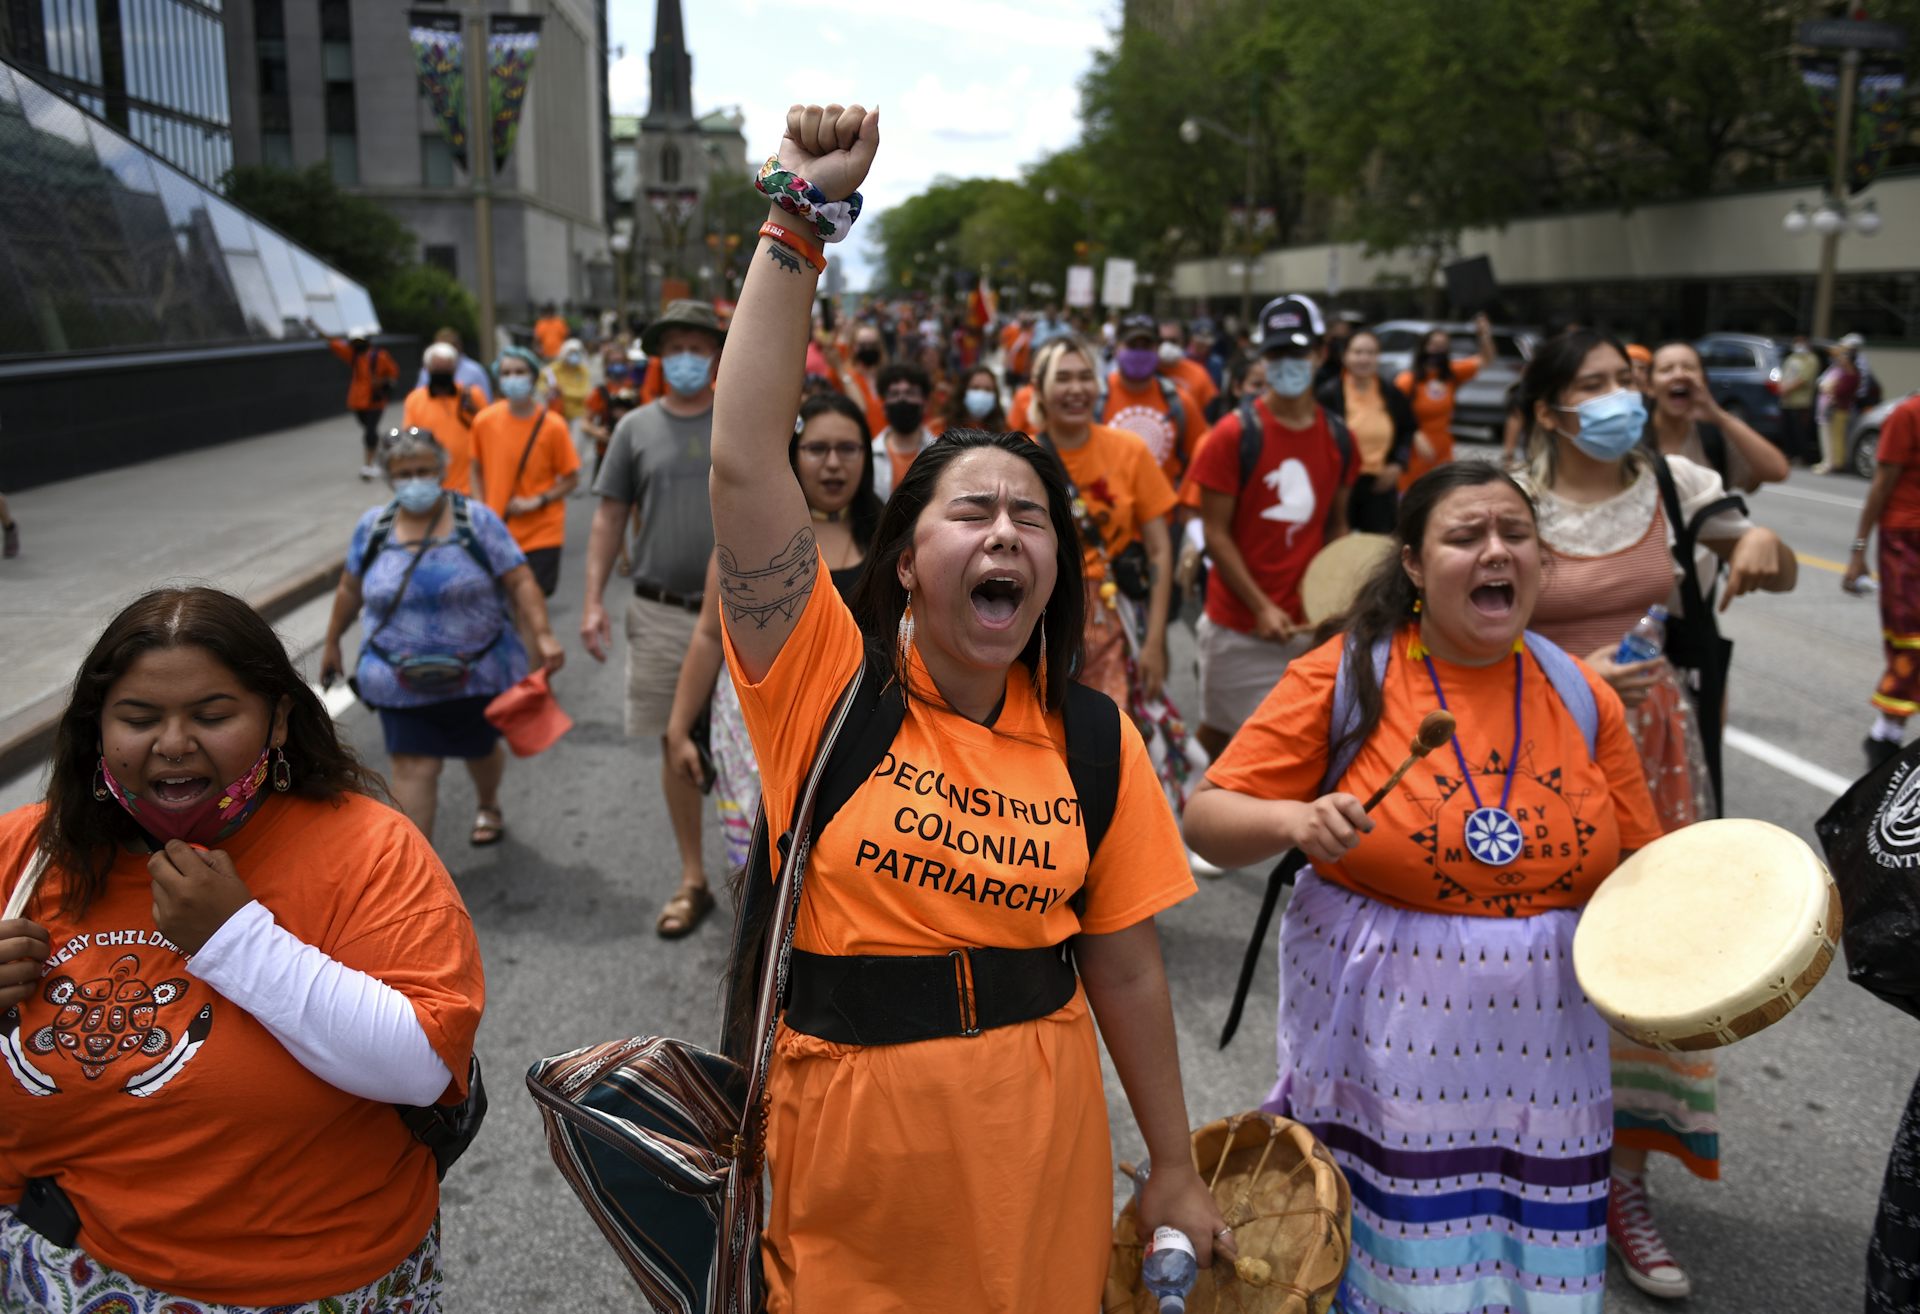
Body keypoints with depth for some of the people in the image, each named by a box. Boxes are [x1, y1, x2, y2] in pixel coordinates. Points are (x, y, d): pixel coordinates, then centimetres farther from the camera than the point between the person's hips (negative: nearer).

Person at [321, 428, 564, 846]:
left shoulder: (476, 519, -8)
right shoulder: (373, 527, -1)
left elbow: (520, 582, -11)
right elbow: (350, 590, 13)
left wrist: (542, 636, -22)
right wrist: (332, 643, 18)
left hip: (477, 673, 0)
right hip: (401, 681, 0)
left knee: (481, 750, 20)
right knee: (413, 767, -7)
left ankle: (489, 806, 52)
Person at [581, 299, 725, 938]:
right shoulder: (636, 429, 5)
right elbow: (609, 518, 6)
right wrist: (593, 600, -3)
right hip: (660, 615, 1)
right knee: (676, 746, 9)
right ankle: (692, 880, 23)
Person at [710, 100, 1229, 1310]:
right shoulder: (826, 681, -11)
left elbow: (1126, 967, 3)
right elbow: (747, 462, -23)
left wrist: (1176, 1172, 8)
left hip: (1039, 1138, 2)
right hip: (849, 1130, -1)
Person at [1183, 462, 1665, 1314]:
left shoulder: (1582, 698, 3)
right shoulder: (1345, 676, -8)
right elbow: (1206, 820, -8)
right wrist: (1295, 821, -27)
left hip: (1538, 1047, 3)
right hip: (1382, 1038, -3)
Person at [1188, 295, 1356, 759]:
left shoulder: (1339, 439, 4)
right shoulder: (1235, 434, -10)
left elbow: (1335, 525, 15)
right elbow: (1216, 532, -10)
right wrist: (1261, 607, -17)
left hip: (1309, 622, 4)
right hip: (1239, 624, -4)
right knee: (1219, 733, 10)